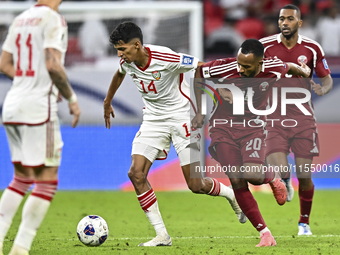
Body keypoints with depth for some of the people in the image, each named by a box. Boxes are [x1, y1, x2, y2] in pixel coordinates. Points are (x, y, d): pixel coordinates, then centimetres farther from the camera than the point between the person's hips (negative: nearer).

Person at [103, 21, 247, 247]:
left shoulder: (164, 58, -26)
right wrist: (107, 103, 34)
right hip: (153, 120, 6)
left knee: (196, 185, -7)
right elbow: (119, 74, 21)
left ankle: (232, 195, 28)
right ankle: (162, 235, -7)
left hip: (181, 117, -6)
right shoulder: (127, 63, -5)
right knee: (136, 174, -13)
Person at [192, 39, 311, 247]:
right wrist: (200, 111, -2)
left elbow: (288, 67, 9)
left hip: (253, 126, 0)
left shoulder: (274, 69, -17)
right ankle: (265, 233, -3)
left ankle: (273, 177, 15)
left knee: (252, 174, -24)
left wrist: (302, 71, 28)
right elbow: (198, 75, -2)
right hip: (223, 126, 0)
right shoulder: (224, 68, -21)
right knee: (237, 180, -11)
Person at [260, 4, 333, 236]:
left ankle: (304, 222, 22)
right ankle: (286, 182, 23)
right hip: (275, 118, -1)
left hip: (303, 119, 1)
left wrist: (323, 89, -15)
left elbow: (327, 79, 8)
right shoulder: (265, 46, -1)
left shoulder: (312, 48, 1)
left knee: (305, 177, -1)